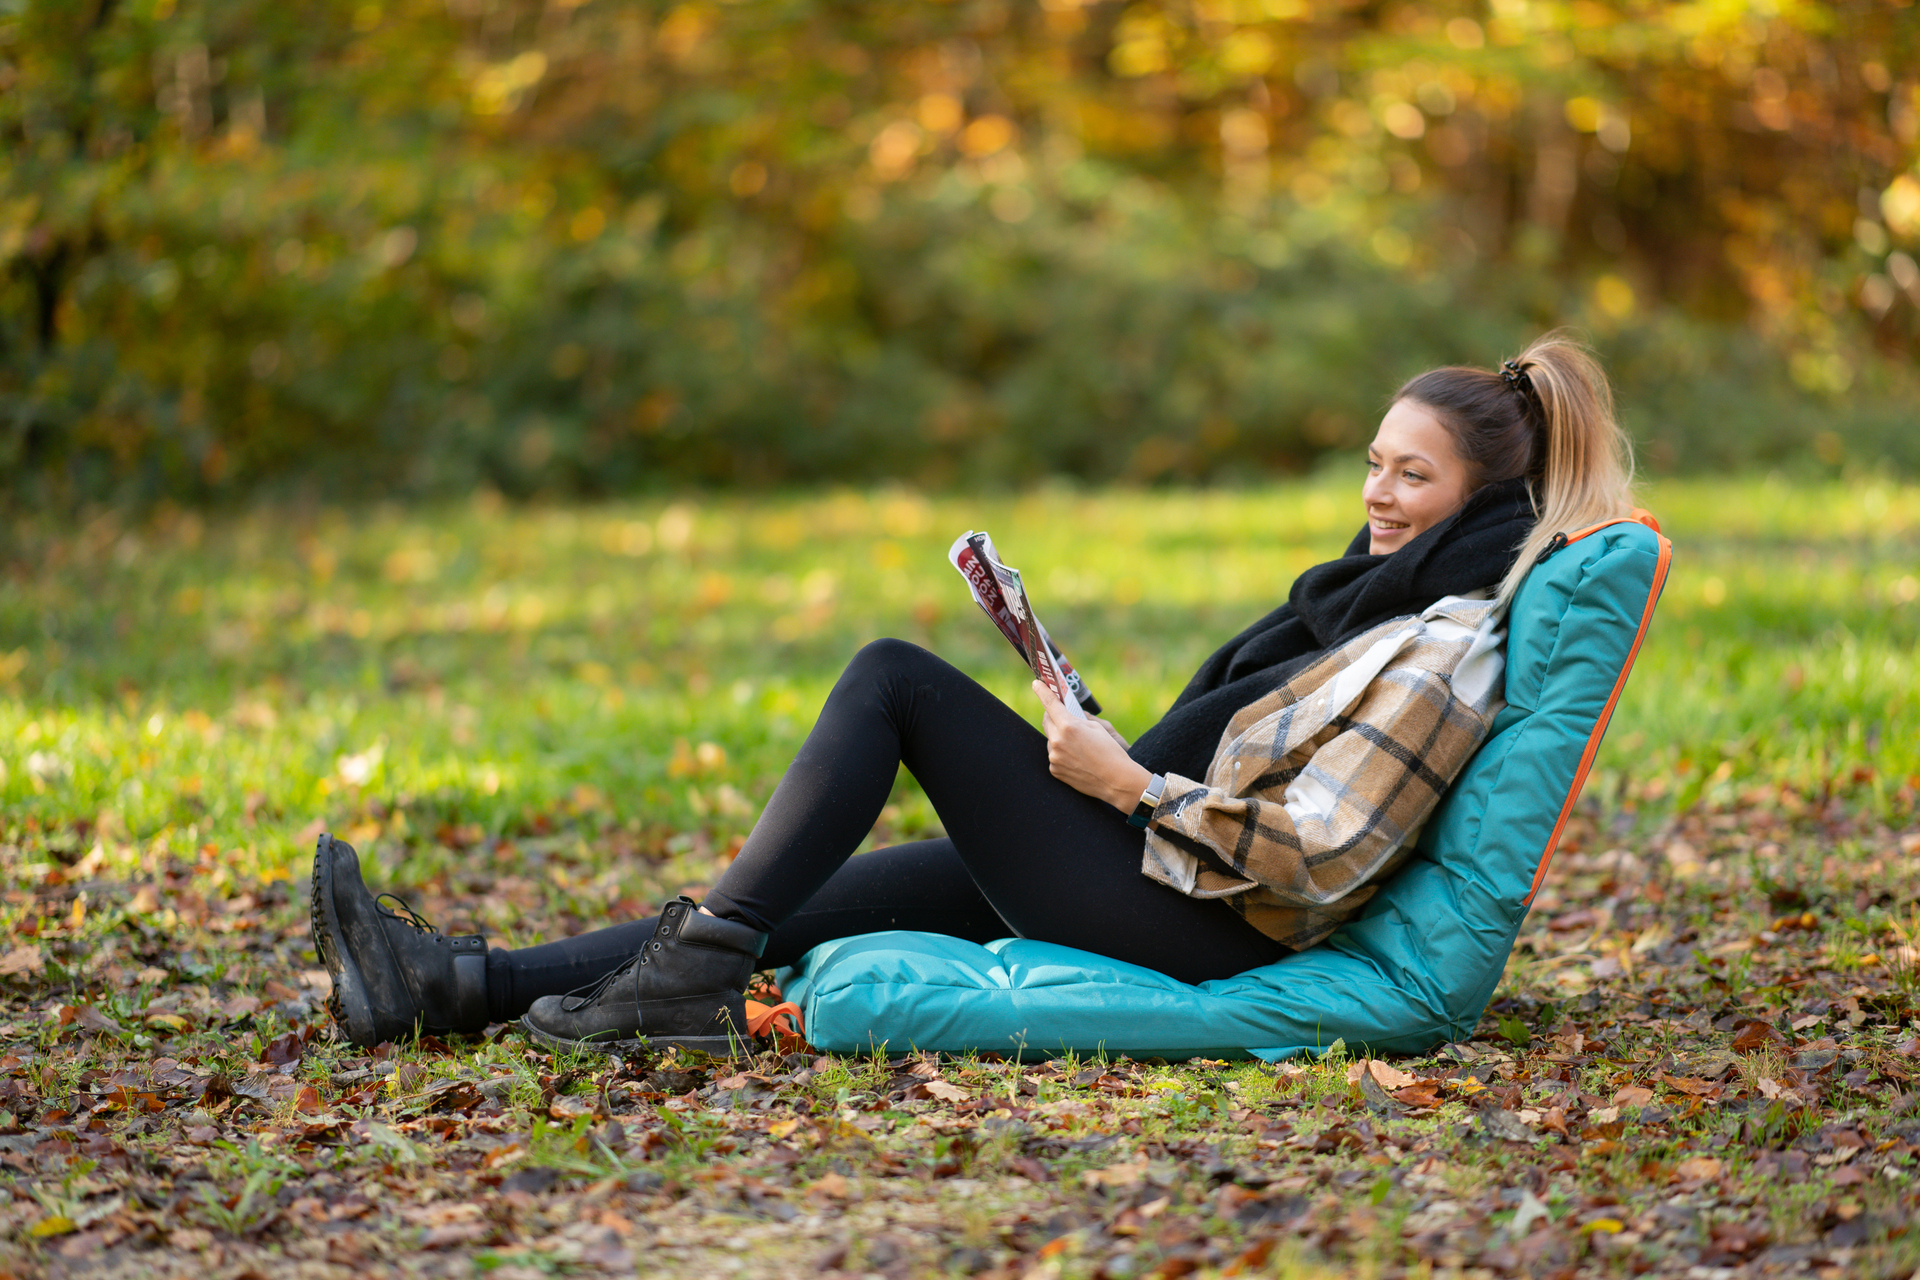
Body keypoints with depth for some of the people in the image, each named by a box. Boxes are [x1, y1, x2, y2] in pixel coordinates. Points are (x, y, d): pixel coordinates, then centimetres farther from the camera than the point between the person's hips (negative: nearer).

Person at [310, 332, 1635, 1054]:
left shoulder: (1448, 650, -15)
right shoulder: (1389, 589, 15)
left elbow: (1315, 863, -24)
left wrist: (1129, 783, -17)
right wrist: (1122, 760, 9)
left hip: (1192, 933, -9)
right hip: (1168, 889, 9)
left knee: (895, 676, -9)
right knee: (805, 897, 2)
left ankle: (698, 971, -10)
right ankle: (455, 981, -1)